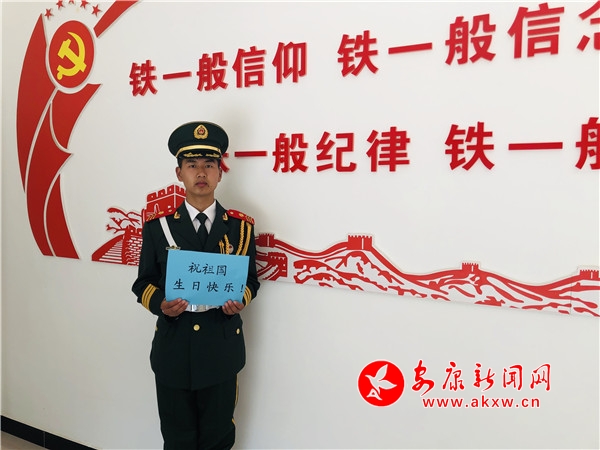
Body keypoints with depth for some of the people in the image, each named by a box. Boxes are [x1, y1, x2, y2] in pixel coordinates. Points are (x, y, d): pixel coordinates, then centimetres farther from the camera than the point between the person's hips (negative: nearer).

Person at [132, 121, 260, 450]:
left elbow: (250, 279, 5)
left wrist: (240, 300, -16)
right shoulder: (157, 225, -2)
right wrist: (160, 305, -18)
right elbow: (143, 282, 3)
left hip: (221, 347, 0)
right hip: (172, 347, 0)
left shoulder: (240, 226, -1)